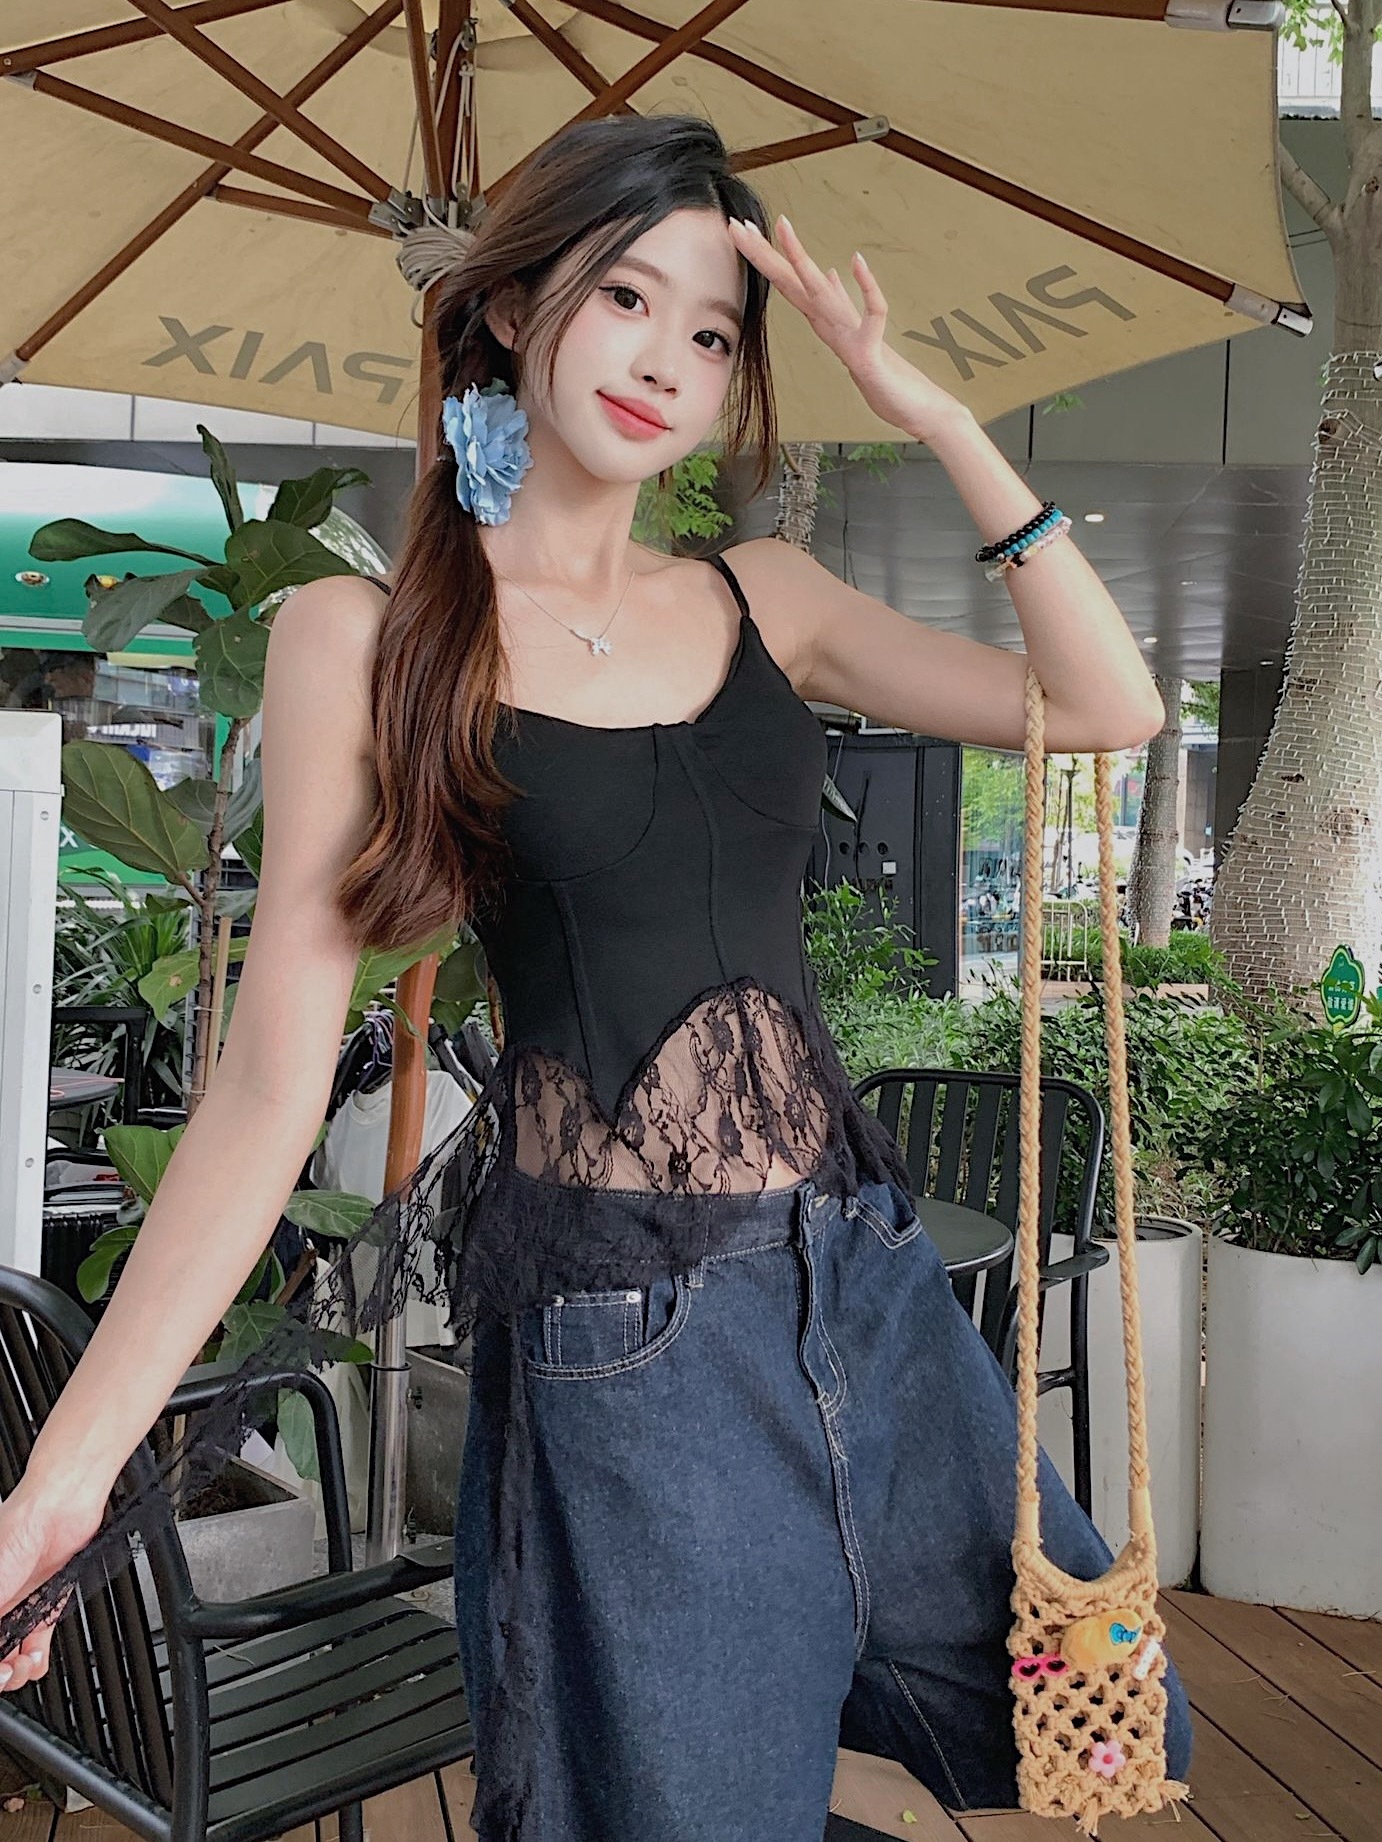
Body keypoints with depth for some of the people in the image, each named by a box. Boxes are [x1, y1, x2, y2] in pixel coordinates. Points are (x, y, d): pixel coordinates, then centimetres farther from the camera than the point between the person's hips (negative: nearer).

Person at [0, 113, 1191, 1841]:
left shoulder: (765, 598, 7)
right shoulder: (363, 636, -5)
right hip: (617, 1333, -5)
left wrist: (929, 411, -6)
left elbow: (1107, 707, 0)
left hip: (867, 1279, 5)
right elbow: (272, 1074, -8)